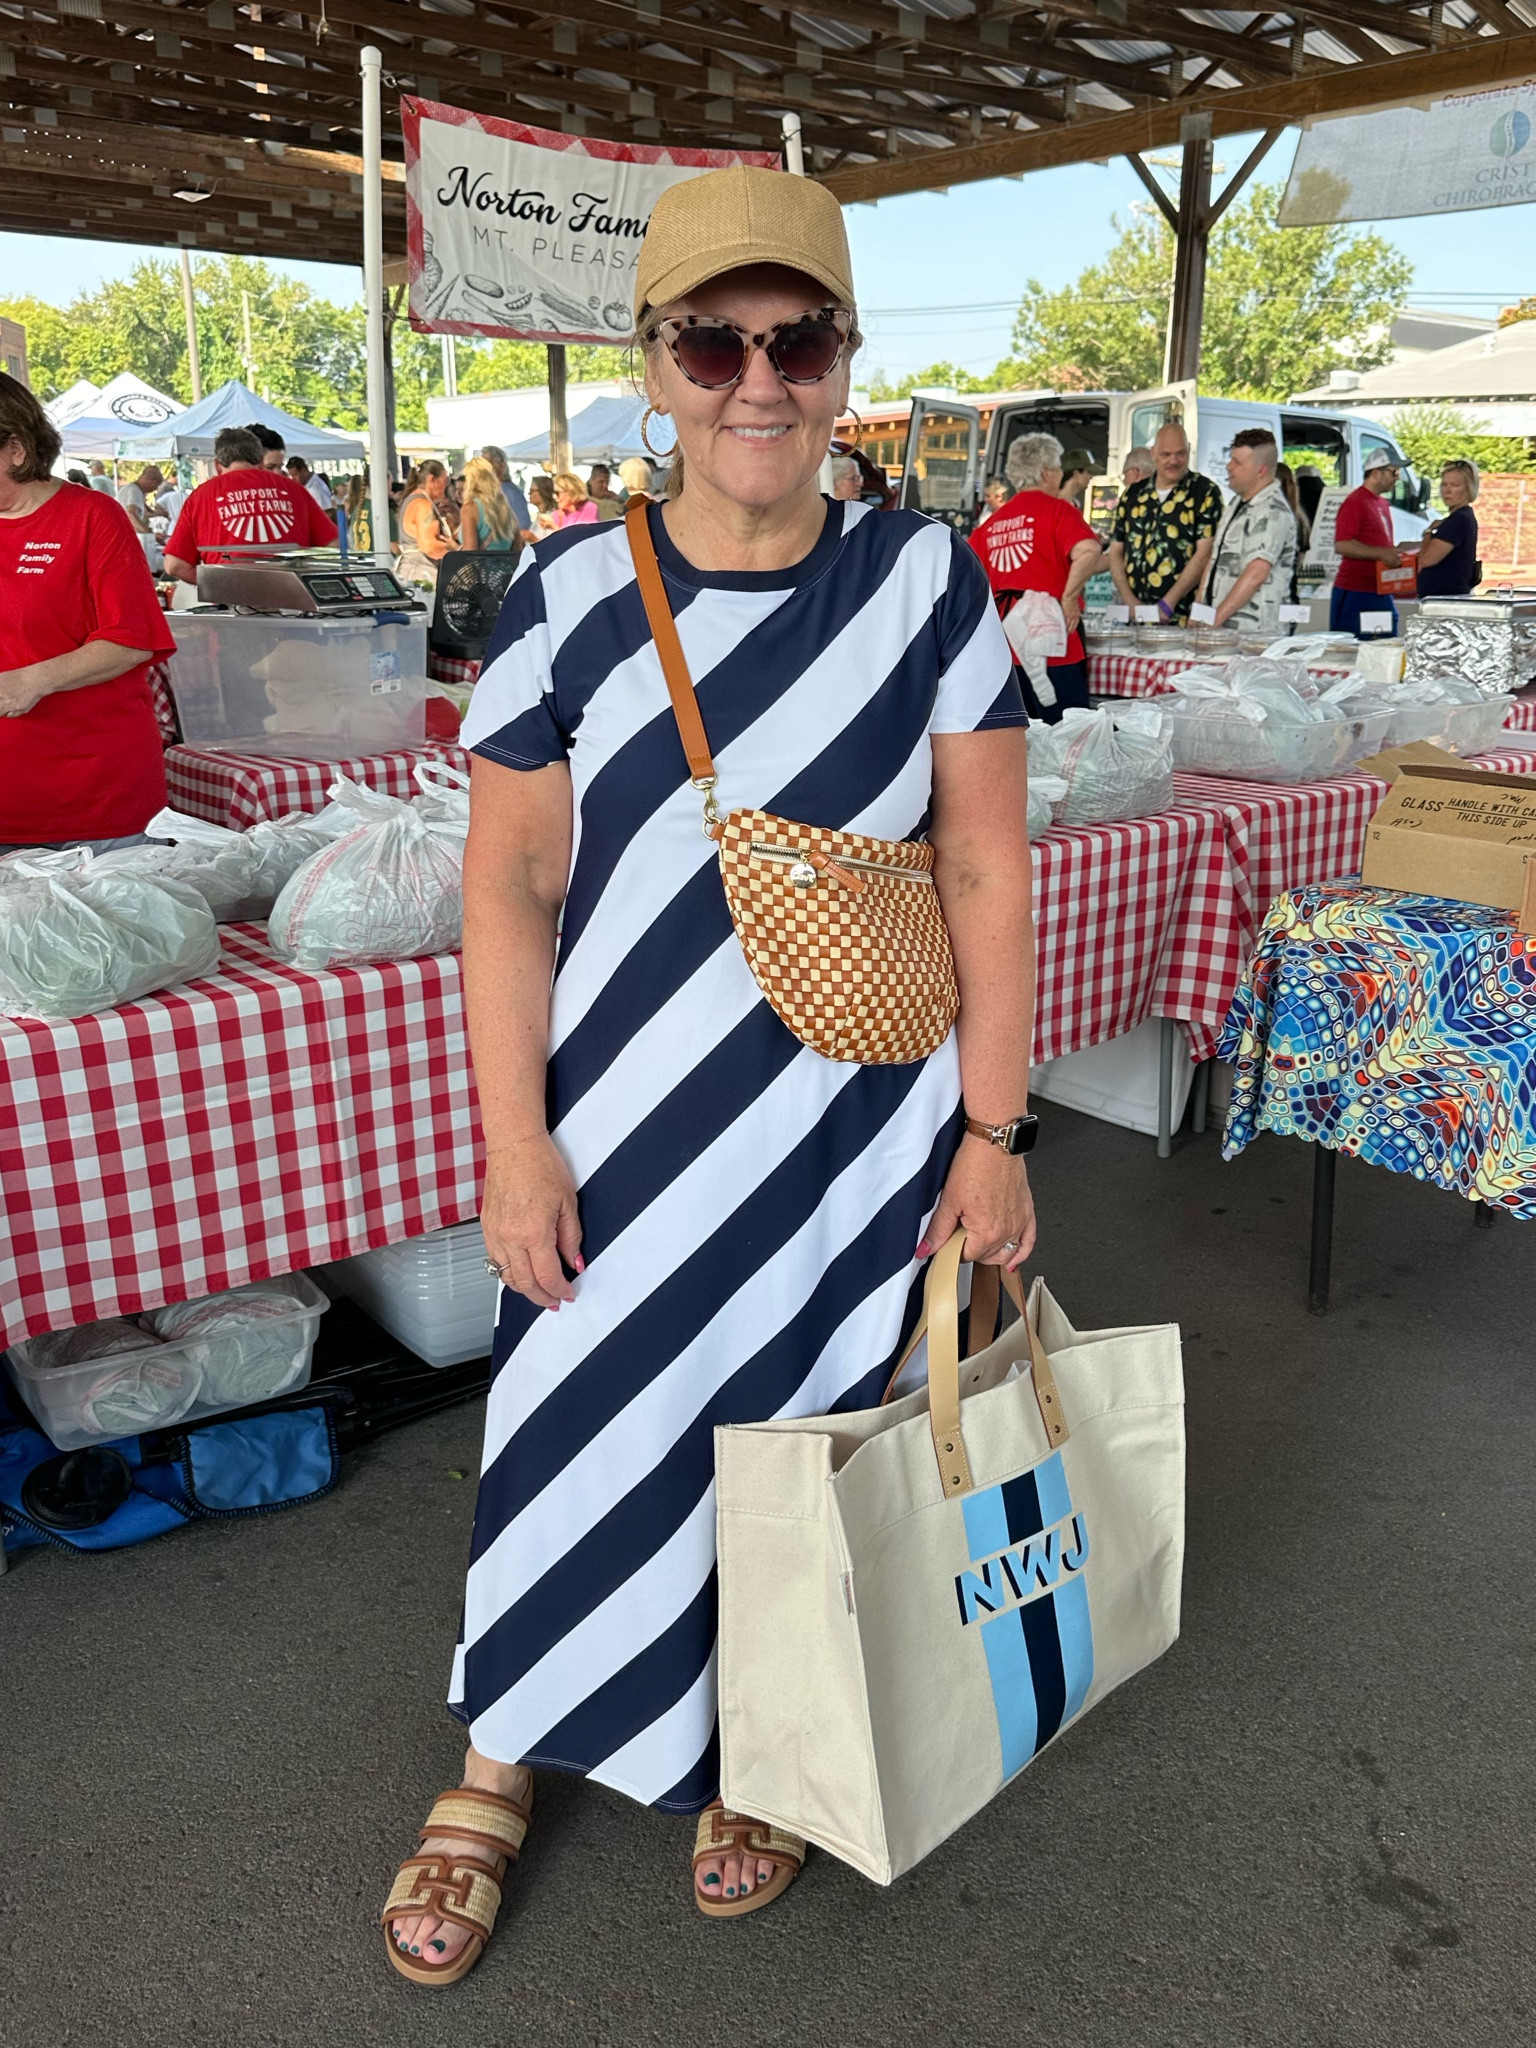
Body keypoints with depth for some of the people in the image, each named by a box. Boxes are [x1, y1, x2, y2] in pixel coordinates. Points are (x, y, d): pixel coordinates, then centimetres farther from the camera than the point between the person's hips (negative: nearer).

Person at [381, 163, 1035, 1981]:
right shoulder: (571, 593, -5)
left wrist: (992, 1129, -4)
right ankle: (501, 1770, 41)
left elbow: (987, 870, -2)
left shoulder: (925, 580, -3)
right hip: (628, 1134, 0)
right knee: (576, 1439, 13)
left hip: (858, 1130, 1)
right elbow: (509, 884, -3)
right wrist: (516, 1140, -8)